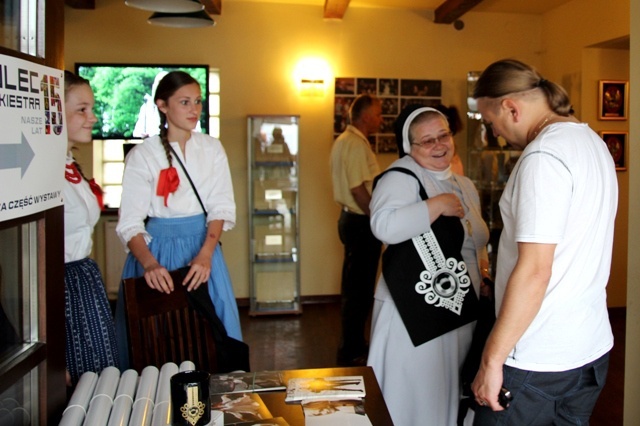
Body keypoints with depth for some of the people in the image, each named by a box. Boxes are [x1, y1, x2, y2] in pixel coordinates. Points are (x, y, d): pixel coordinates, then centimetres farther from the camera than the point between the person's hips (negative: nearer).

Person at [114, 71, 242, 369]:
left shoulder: (212, 149, 5)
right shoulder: (142, 155, -5)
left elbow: (222, 207, -1)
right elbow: (130, 222, -10)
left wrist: (205, 255, -16)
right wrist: (150, 264, -27)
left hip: (203, 246, 3)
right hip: (158, 251, -2)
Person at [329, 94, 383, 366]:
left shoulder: (343, 140, 15)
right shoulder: (356, 144, -17)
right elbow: (359, 190, -23)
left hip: (351, 219, 11)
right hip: (361, 223, -11)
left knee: (354, 286, 17)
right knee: (359, 290, -3)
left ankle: (353, 345, 29)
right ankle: (351, 353, 7)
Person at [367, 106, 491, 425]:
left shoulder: (464, 185, 13)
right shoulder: (401, 176, -13)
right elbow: (384, 226, -32)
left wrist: (482, 261, 7)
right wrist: (437, 205, -27)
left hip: (460, 312, 8)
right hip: (414, 314, -8)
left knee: (444, 398, 20)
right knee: (410, 400, 3)